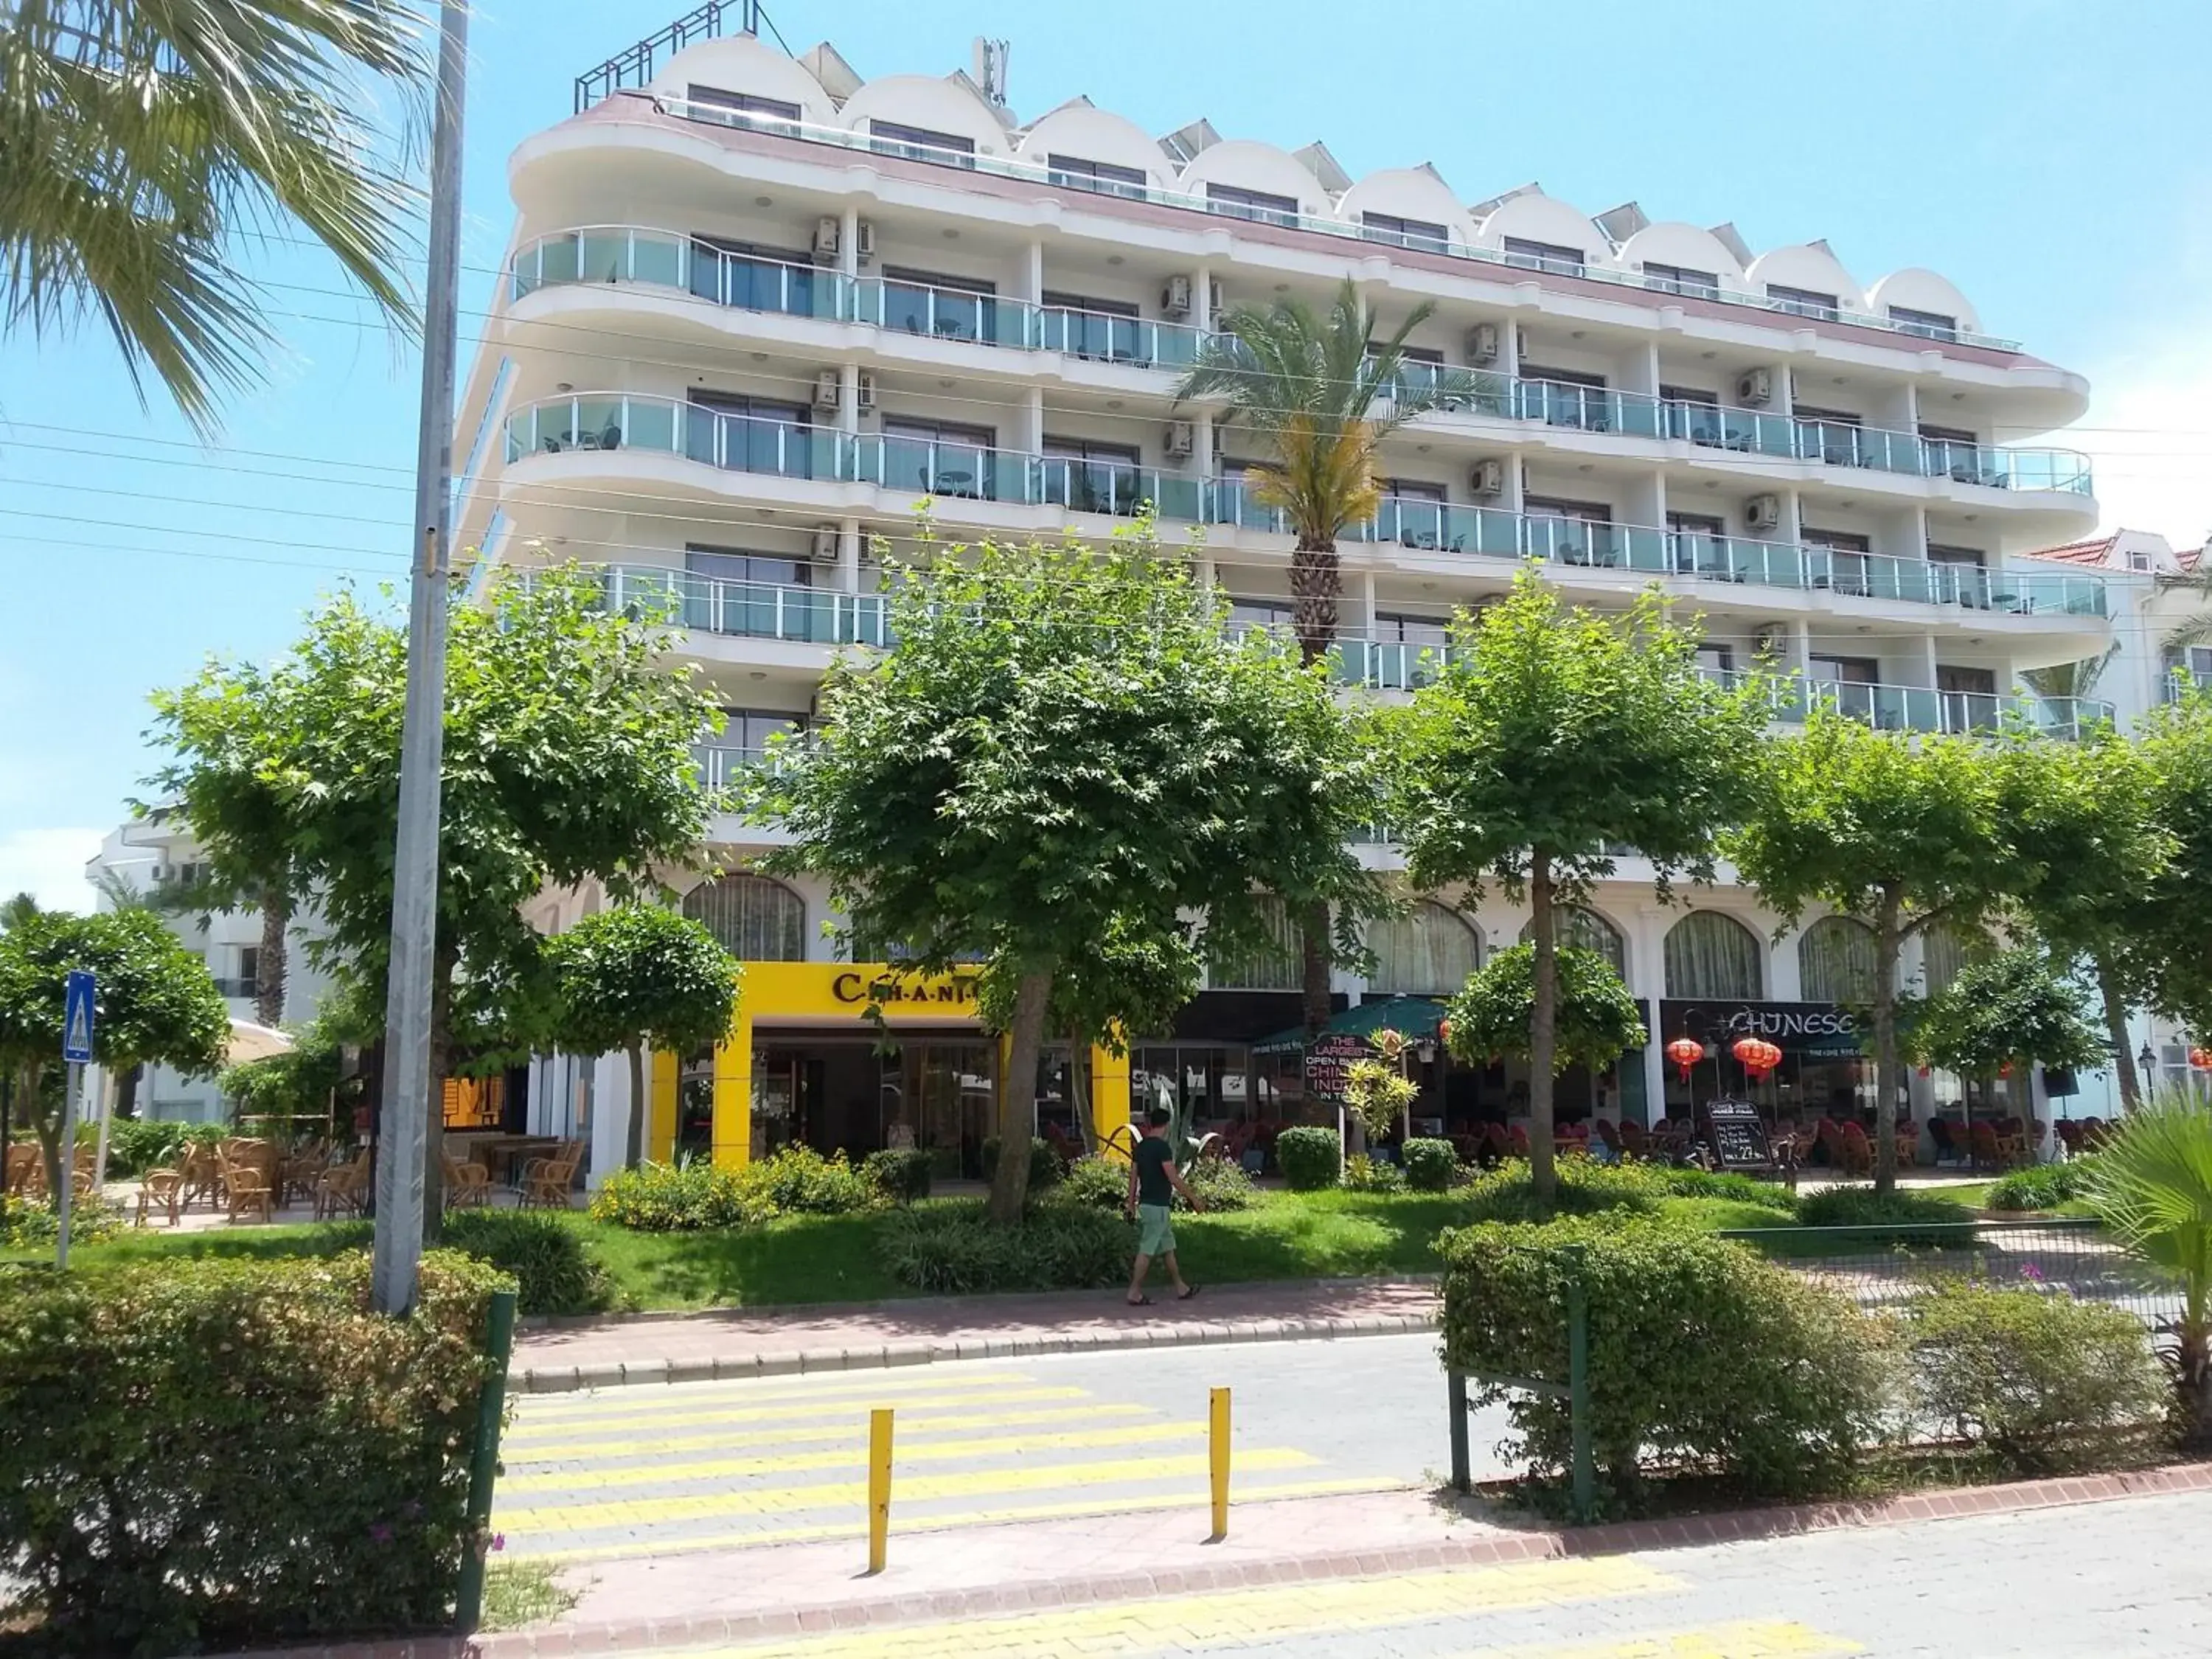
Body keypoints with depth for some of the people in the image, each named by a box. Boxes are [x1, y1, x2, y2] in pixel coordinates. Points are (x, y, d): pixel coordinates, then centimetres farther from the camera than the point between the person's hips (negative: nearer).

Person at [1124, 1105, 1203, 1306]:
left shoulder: (1141, 1147, 9)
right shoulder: (1162, 1147, -16)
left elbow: (1133, 1177, 11)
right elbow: (1173, 1178, -19)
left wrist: (1131, 1203, 16)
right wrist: (1193, 1198, -12)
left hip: (1145, 1204, 9)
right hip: (1157, 1206, -9)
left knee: (1168, 1247, 15)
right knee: (1146, 1250, -5)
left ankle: (1181, 1289, 22)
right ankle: (1135, 1293, -3)